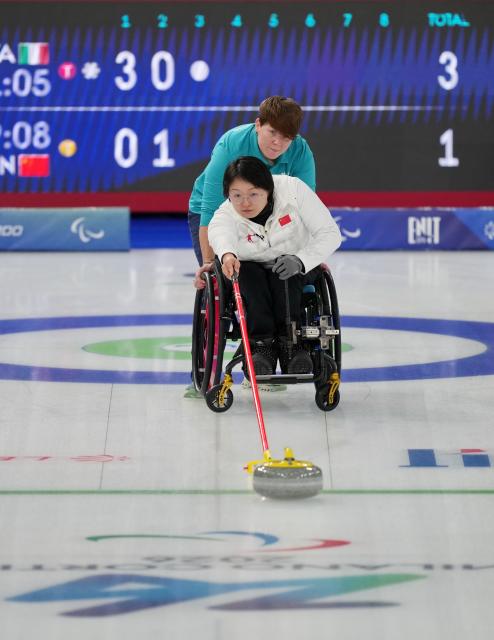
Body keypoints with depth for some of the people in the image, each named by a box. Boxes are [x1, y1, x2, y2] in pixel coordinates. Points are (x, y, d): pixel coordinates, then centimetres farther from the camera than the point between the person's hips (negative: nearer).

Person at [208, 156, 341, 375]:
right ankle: (261, 343, -33)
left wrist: (300, 260, -38)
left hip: (298, 269, 0)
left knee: (285, 271, -32)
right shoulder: (225, 216, -24)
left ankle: (289, 341, -30)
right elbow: (219, 233, -50)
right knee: (246, 271, -32)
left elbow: (330, 233, -21)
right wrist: (226, 254, -74)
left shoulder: (292, 189, -24)